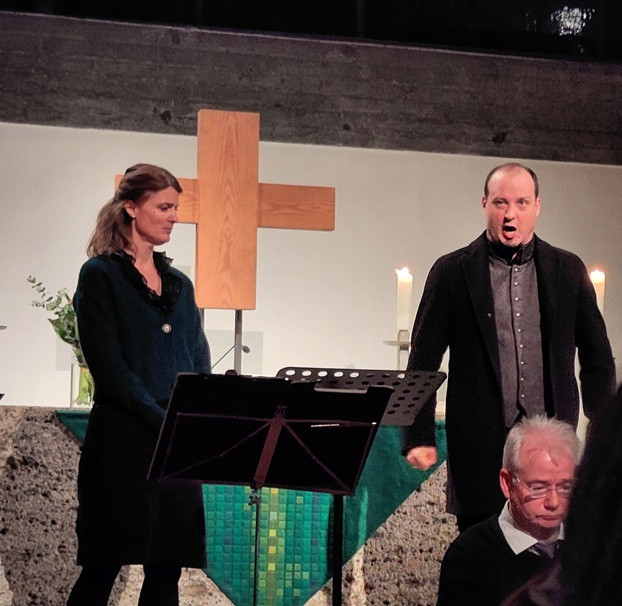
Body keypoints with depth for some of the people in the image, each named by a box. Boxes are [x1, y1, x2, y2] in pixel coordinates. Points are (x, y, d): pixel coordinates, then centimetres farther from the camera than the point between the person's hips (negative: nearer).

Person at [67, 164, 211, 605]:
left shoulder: (179, 284, 16)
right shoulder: (101, 275, -2)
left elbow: (199, 365, 14)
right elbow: (109, 368, -10)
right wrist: (163, 419, -15)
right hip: (123, 440, -6)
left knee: (167, 568, 5)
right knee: (103, 567, -3)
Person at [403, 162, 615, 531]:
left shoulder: (568, 270, 8)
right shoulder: (452, 272, 2)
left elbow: (598, 358, 14)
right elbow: (423, 362, 3)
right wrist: (419, 438, -3)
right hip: (480, 442, -1)